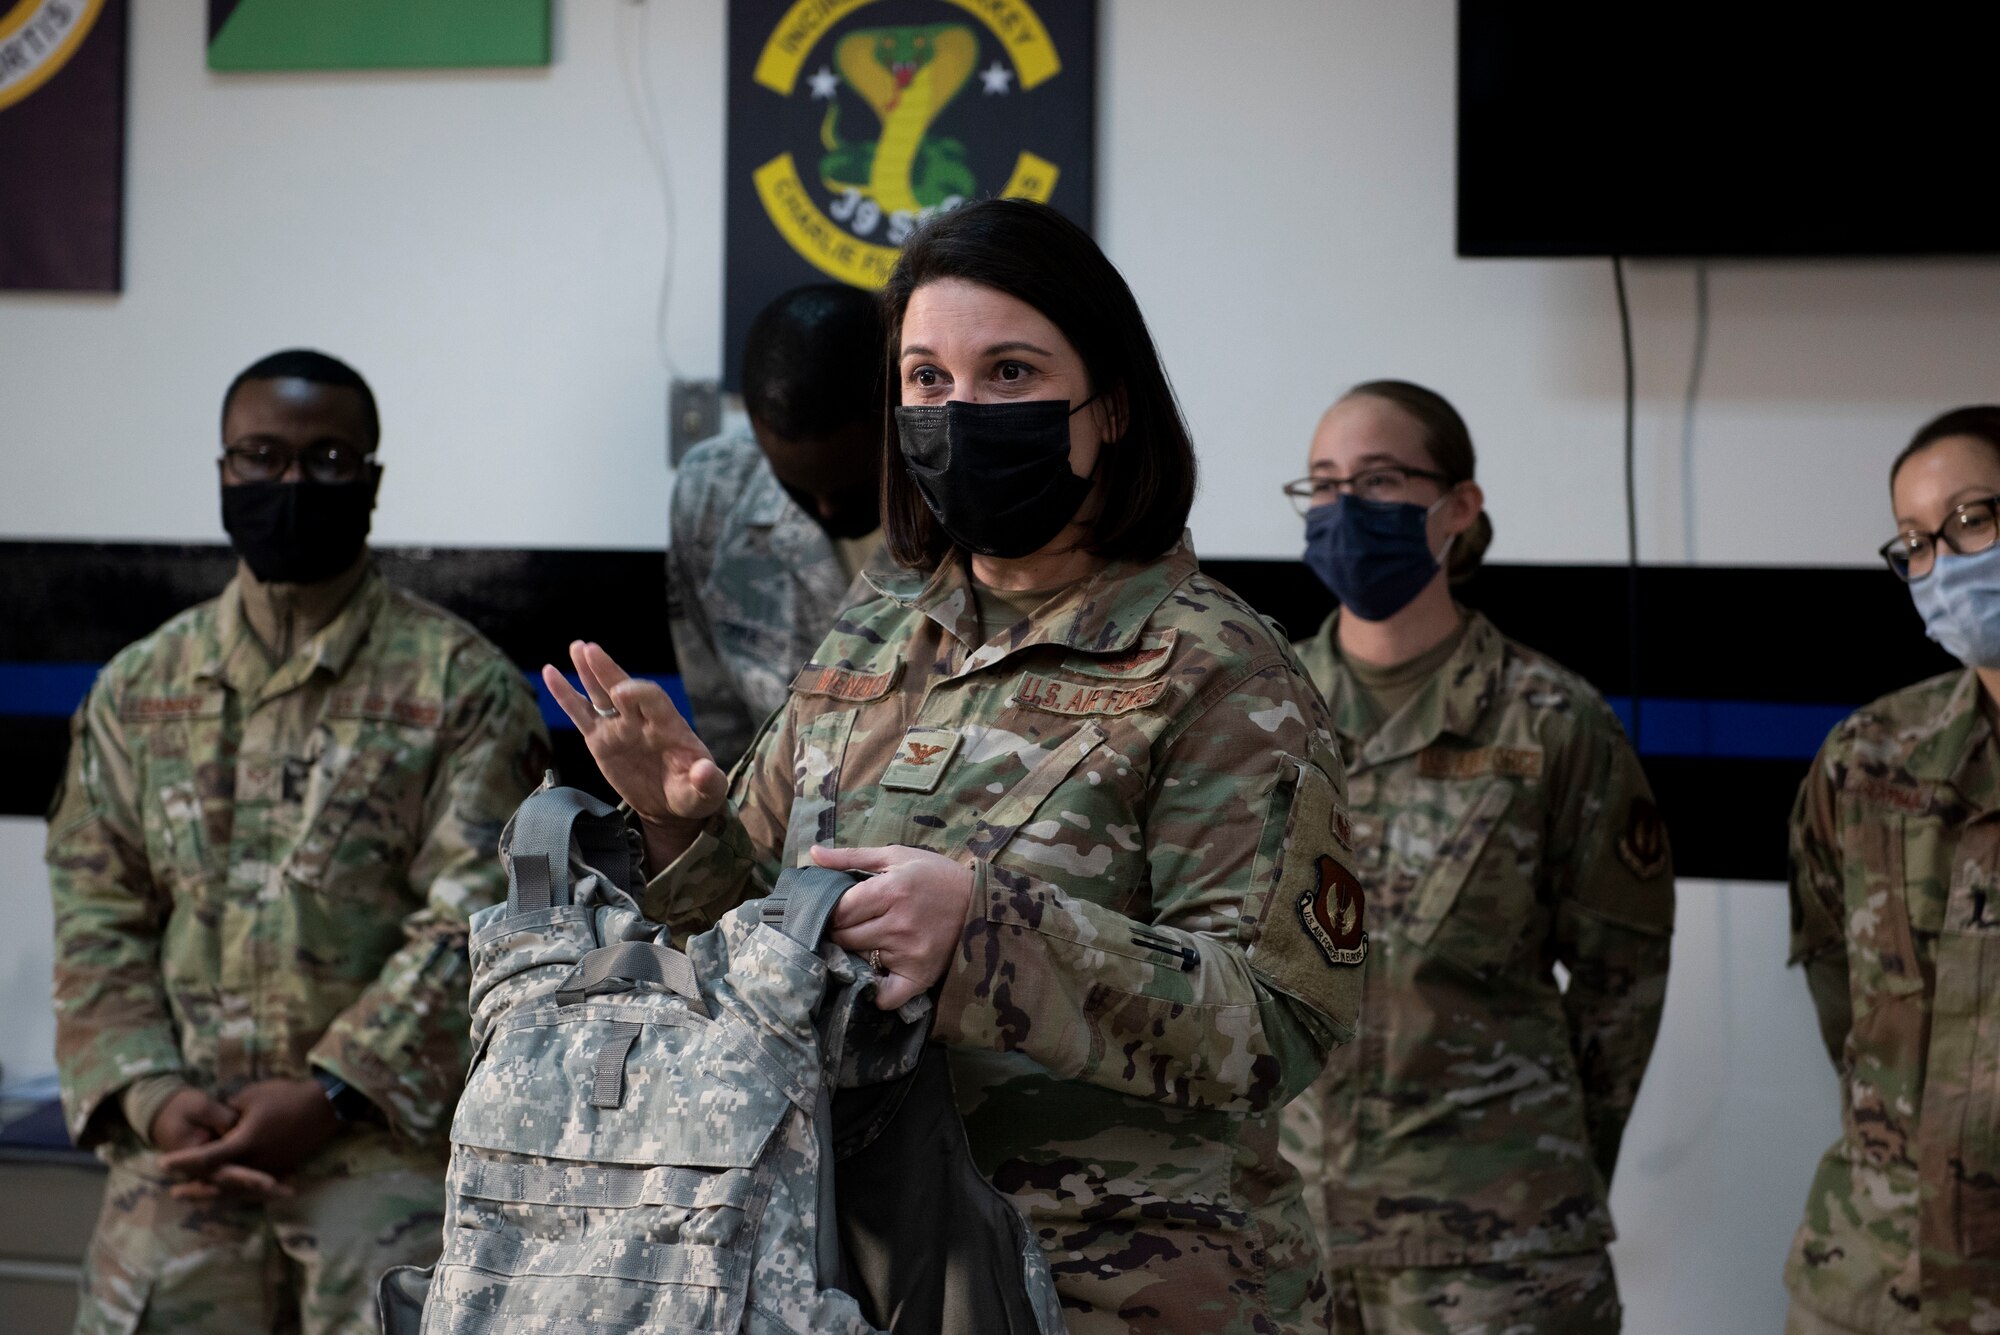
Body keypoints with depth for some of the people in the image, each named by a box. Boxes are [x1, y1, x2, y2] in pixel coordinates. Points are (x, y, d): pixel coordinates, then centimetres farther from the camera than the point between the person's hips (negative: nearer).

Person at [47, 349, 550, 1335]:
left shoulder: (463, 685, 2)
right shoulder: (137, 691, 13)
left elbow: (474, 919, -7)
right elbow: (96, 921, 9)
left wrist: (329, 1095, -14)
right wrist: (151, 1096, -7)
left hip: (391, 1139, -3)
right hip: (181, 1146, 3)